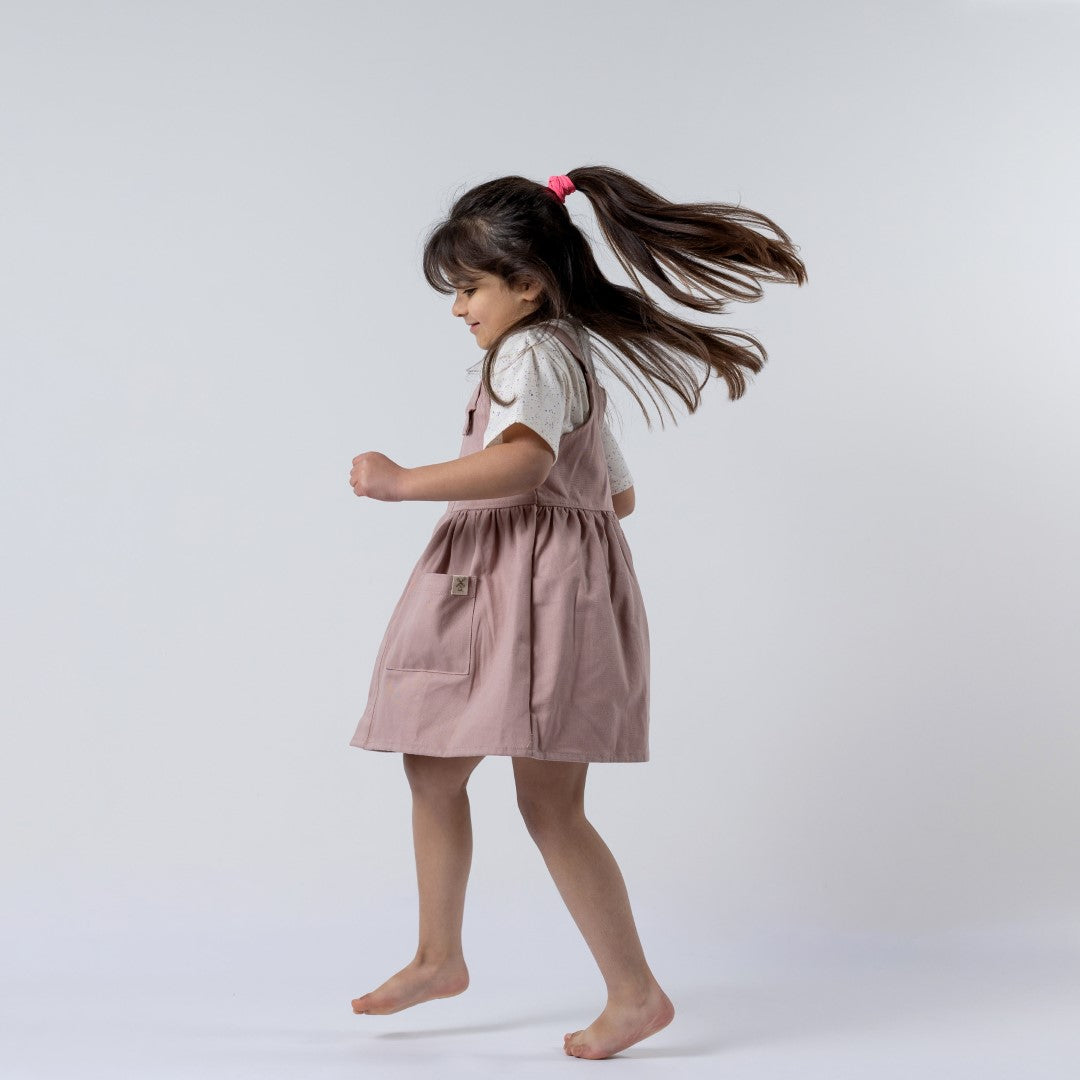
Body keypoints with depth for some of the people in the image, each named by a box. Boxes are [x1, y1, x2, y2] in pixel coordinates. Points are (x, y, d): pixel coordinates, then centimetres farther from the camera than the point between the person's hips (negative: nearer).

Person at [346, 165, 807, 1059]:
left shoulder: (532, 352, -10)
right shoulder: (574, 358, 23)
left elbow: (526, 458, -30)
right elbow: (619, 494, 27)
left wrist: (404, 482, -29)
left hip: (544, 590, -11)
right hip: (500, 595, 11)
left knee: (549, 803, -9)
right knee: (432, 769, 15)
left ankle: (636, 991, -1)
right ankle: (439, 956, 28)